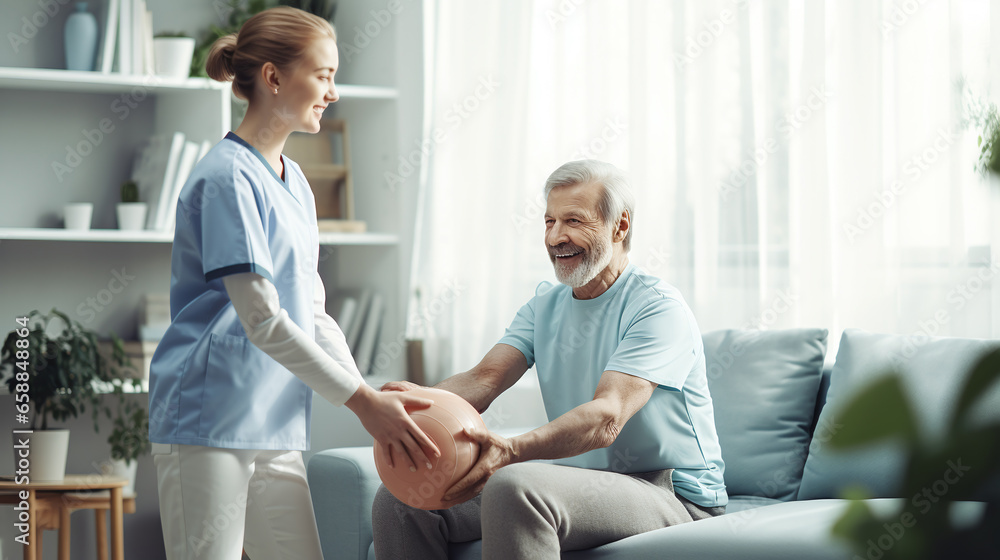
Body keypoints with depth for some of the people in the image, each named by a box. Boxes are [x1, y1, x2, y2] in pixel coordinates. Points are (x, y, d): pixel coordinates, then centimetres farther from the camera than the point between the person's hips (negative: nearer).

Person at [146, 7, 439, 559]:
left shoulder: (293, 181, 16)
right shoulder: (228, 177, -12)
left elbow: (313, 312, 15)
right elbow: (262, 320, -18)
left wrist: (369, 396, 2)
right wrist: (361, 400, -17)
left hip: (275, 427, 8)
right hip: (207, 417, -8)